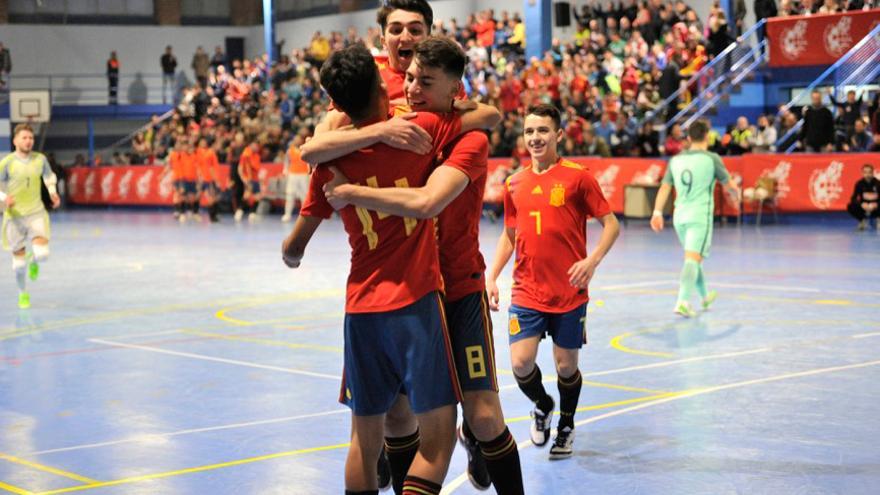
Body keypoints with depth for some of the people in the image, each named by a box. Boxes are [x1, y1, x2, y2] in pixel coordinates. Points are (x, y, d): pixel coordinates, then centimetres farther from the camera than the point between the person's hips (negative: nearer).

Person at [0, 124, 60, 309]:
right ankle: (23, 293, 32)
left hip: (36, 213, 1)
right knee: (19, 261, 5)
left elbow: (49, 175, 19)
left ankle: (33, 261, 22)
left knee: (42, 254, -18)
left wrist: (52, 192, 3)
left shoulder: (40, 159, -2)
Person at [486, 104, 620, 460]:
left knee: (566, 366, 6)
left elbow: (611, 224, -3)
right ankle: (542, 406, 24)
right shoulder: (514, 184, 7)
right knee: (521, 363, -8)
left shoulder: (577, 177, -6)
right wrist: (492, 277, 9)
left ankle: (566, 427, 31)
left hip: (569, 293, -2)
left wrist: (592, 261, -18)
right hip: (526, 292, 3)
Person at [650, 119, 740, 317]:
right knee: (692, 259, -13)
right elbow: (730, 186, 4)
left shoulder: (675, 160, 8)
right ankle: (683, 301, -28)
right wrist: (736, 190, 26)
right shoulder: (712, 159, -4)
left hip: (680, 215, 5)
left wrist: (657, 212, 2)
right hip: (700, 216, -5)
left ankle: (705, 296, 38)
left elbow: (664, 188, 3)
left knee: (693, 258, 21)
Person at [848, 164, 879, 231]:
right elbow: (853, 198, -12)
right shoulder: (859, 184, -10)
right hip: (863, 207, 1)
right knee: (850, 207, -28)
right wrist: (861, 204, -31)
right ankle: (863, 220, -2)